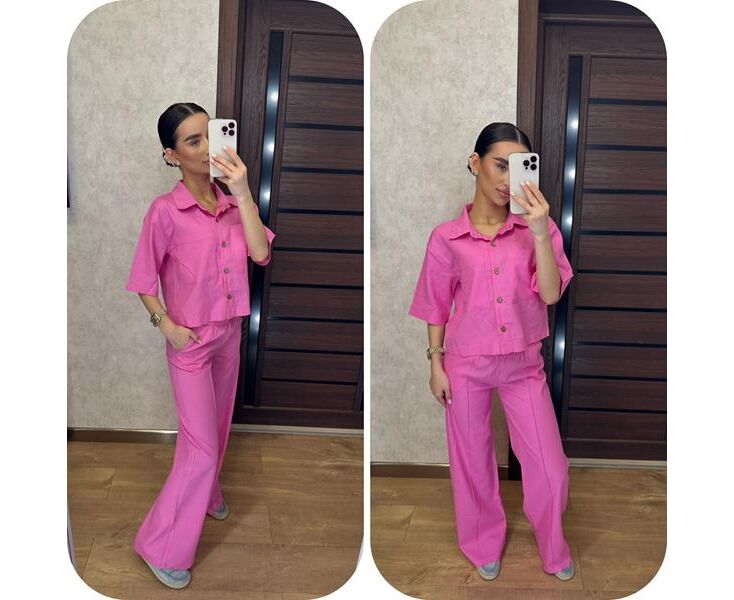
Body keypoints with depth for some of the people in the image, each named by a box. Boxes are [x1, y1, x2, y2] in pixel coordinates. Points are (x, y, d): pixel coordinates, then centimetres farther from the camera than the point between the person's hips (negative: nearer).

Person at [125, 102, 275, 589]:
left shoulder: (232, 203, -2)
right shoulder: (166, 211, -17)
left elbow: (261, 253, -17)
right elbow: (144, 281, -8)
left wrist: (243, 193, -23)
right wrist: (167, 325, -17)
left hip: (230, 333, 6)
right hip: (191, 341, -5)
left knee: (216, 427, 23)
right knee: (201, 447, -3)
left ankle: (207, 493, 51)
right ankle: (162, 548, 14)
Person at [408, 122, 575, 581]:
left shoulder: (537, 228, -4)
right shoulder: (447, 237, -5)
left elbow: (550, 294, -14)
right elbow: (437, 306, 2)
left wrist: (540, 233, -24)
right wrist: (436, 364, 1)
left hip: (524, 364, 1)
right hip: (466, 364, 0)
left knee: (550, 468, 5)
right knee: (473, 462, 14)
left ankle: (554, 548, 33)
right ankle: (485, 545, 39)